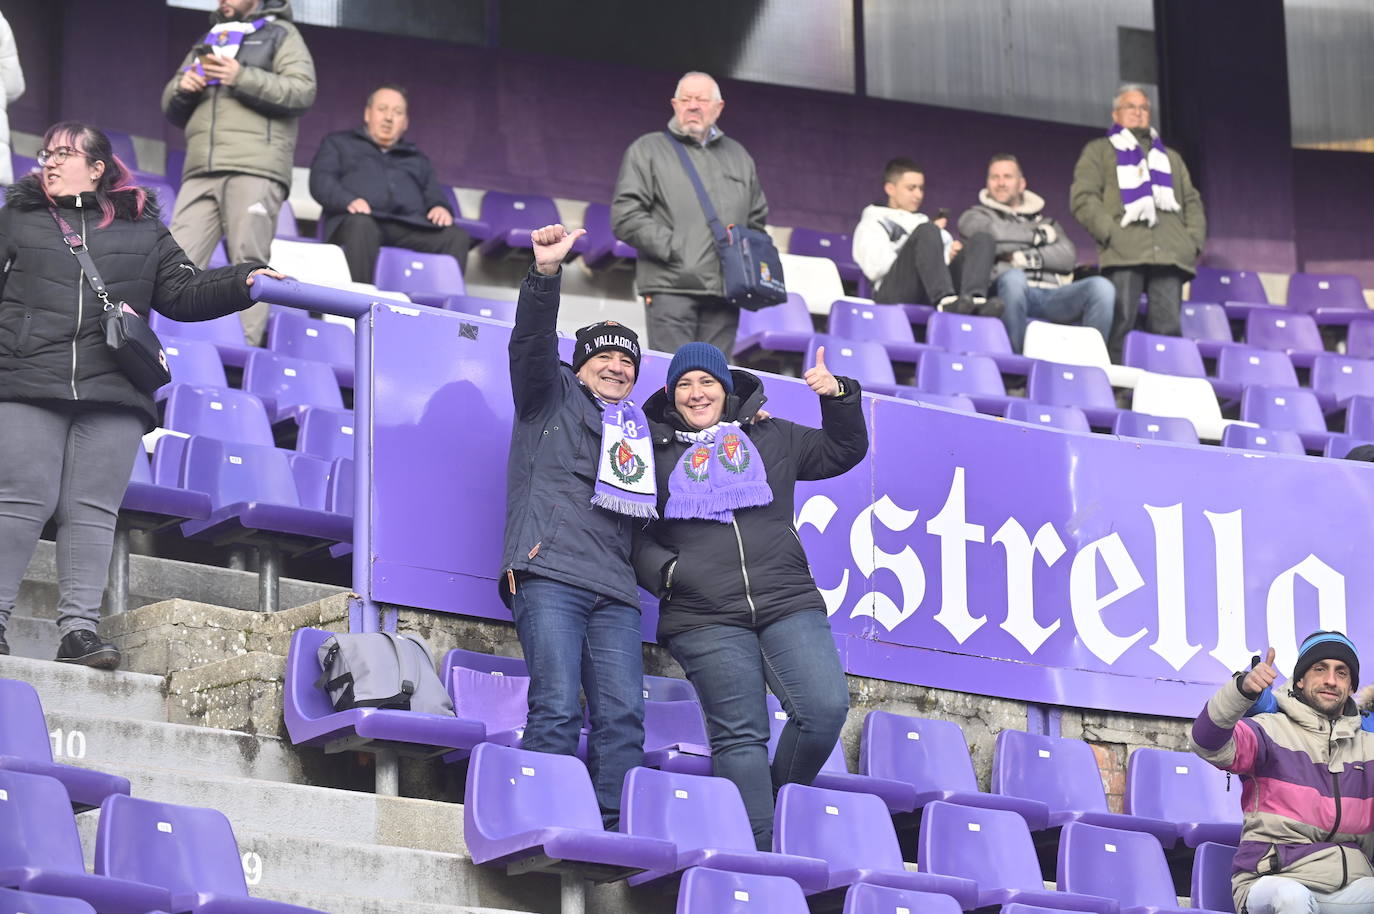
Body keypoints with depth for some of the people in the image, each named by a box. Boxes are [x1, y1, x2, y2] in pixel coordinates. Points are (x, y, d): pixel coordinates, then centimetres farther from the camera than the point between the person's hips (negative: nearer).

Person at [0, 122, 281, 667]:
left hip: (113, 397, 1)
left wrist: (242, 283, 3)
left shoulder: (142, 230, 18)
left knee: (92, 511, -3)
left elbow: (183, 294, 15)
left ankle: (79, 627, -4)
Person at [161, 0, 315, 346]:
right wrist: (182, 87, 5)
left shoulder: (280, 35, 12)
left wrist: (243, 78, -13)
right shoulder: (207, 42, 29)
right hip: (201, 171, 5)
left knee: (249, 262, -12)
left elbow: (303, 92, -4)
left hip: (255, 170, -5)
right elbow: (172, 110, 29)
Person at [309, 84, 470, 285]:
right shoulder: (338, 144, 27)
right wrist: (347, 200, -12)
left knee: (456, 237, -27)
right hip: (360, 219, -3)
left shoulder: (418, 160, 38)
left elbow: (434, 194, 25)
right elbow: (320, 180, 11)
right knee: (361, 225, -42)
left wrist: (440, 207, -2)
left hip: (409, 227, 3)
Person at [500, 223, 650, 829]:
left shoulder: (636, 430, 31)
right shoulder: (554, 393, 16)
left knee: (623, 716, -9)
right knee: (557, 707, -17)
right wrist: (546, 274, -19)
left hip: (614, 590, 5)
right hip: (549, 574, -5)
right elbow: (531, 342, -1)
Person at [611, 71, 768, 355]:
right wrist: (674, 248, -10)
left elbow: (758, 220, 30)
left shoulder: (739, 157, 24)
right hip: (671, 289, -4)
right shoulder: (647, 150, 10)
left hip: (724, 295, 4)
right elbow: (625, 217, 0)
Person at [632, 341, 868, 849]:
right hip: (703, 619, -2)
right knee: (739, 735, -9)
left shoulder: (771, 438, 19)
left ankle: (781, 803, 6)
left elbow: (844, 452, 24)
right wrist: (663, 569, -7)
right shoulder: (655, 450, 13)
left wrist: (839, 397, 7)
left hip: (788, 604, 2)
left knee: (826, 708, -17)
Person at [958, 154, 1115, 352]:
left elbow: (1067, 256, 11)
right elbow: (994, 232, -1)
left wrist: (1028, 258, -3)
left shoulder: (1045, 222, 32)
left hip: (1052, 294, 3)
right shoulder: (974, 216, 25)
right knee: (1013, 276, -41)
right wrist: (1038, 235, 11)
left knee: (1101, 287, -26)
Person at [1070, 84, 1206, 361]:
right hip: (1124, 253, -3)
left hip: (1170, 255, 4)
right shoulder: (1099, 151, 21)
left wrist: (1194, 240, 9)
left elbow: (1192, 202, 29)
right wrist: (1109, 232, -8)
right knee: (1121, 324, -16)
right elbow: (1082, 197, 7)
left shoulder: (1171, 158, 36)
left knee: (1168, 327, -10)